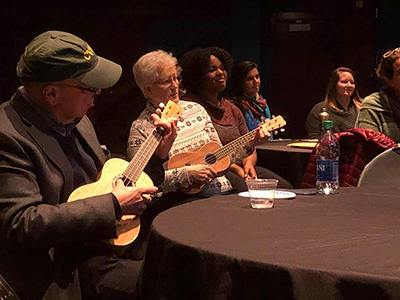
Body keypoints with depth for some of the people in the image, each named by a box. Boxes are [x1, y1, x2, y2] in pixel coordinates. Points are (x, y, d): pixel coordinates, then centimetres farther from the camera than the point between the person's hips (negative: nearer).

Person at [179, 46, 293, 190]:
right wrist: (235, 168, -14)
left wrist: (249, 164, -2)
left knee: (285, 187, -15)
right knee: (247, 190, -35)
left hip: (242, 168, 7)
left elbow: (250, 149, 22)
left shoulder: (232, 109, 23)